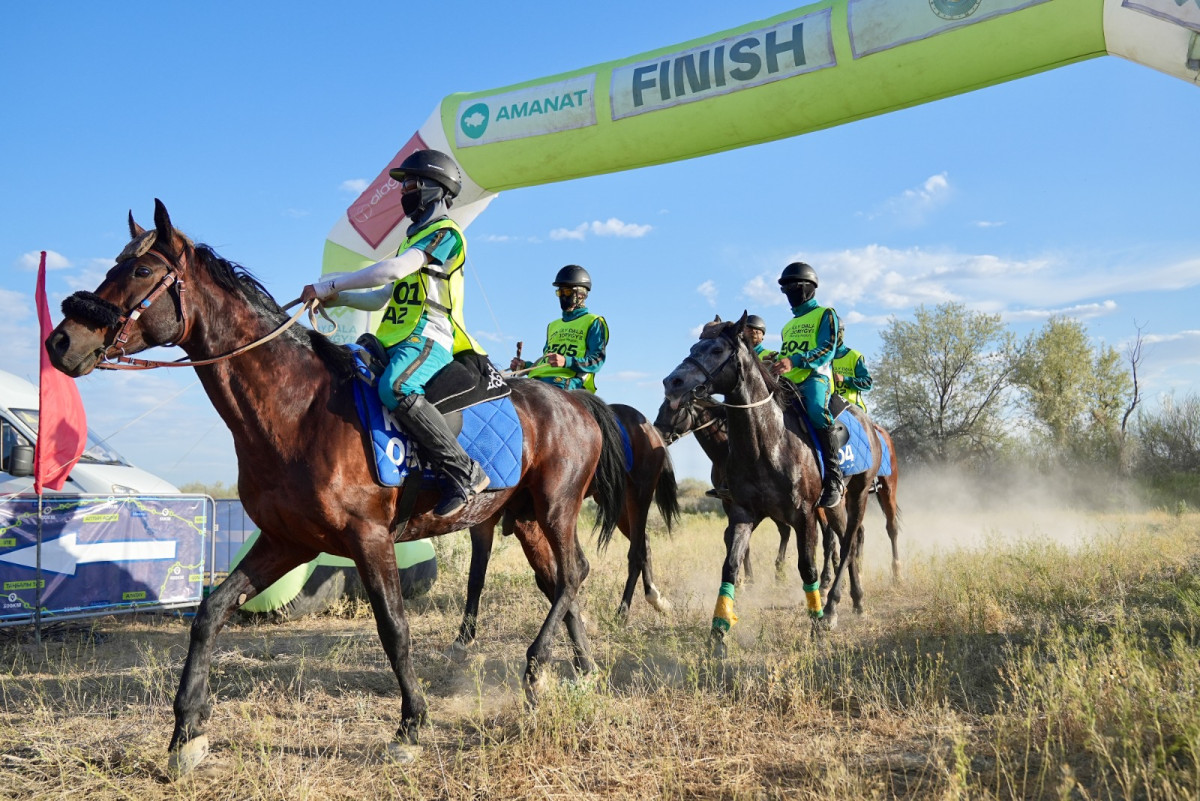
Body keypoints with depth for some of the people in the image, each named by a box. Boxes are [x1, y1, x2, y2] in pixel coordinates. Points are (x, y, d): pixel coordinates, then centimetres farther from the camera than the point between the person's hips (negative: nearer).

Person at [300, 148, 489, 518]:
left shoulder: (445, 232, -1)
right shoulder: (413, 238, 29)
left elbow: (394, 270, -16)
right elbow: (382, 298, 29)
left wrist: (329, 286, -13)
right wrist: (338, 298, 13)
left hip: (428, 338, -10)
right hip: (399, 339, 10)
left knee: (394, 388, -36)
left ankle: (465, 472, -32)